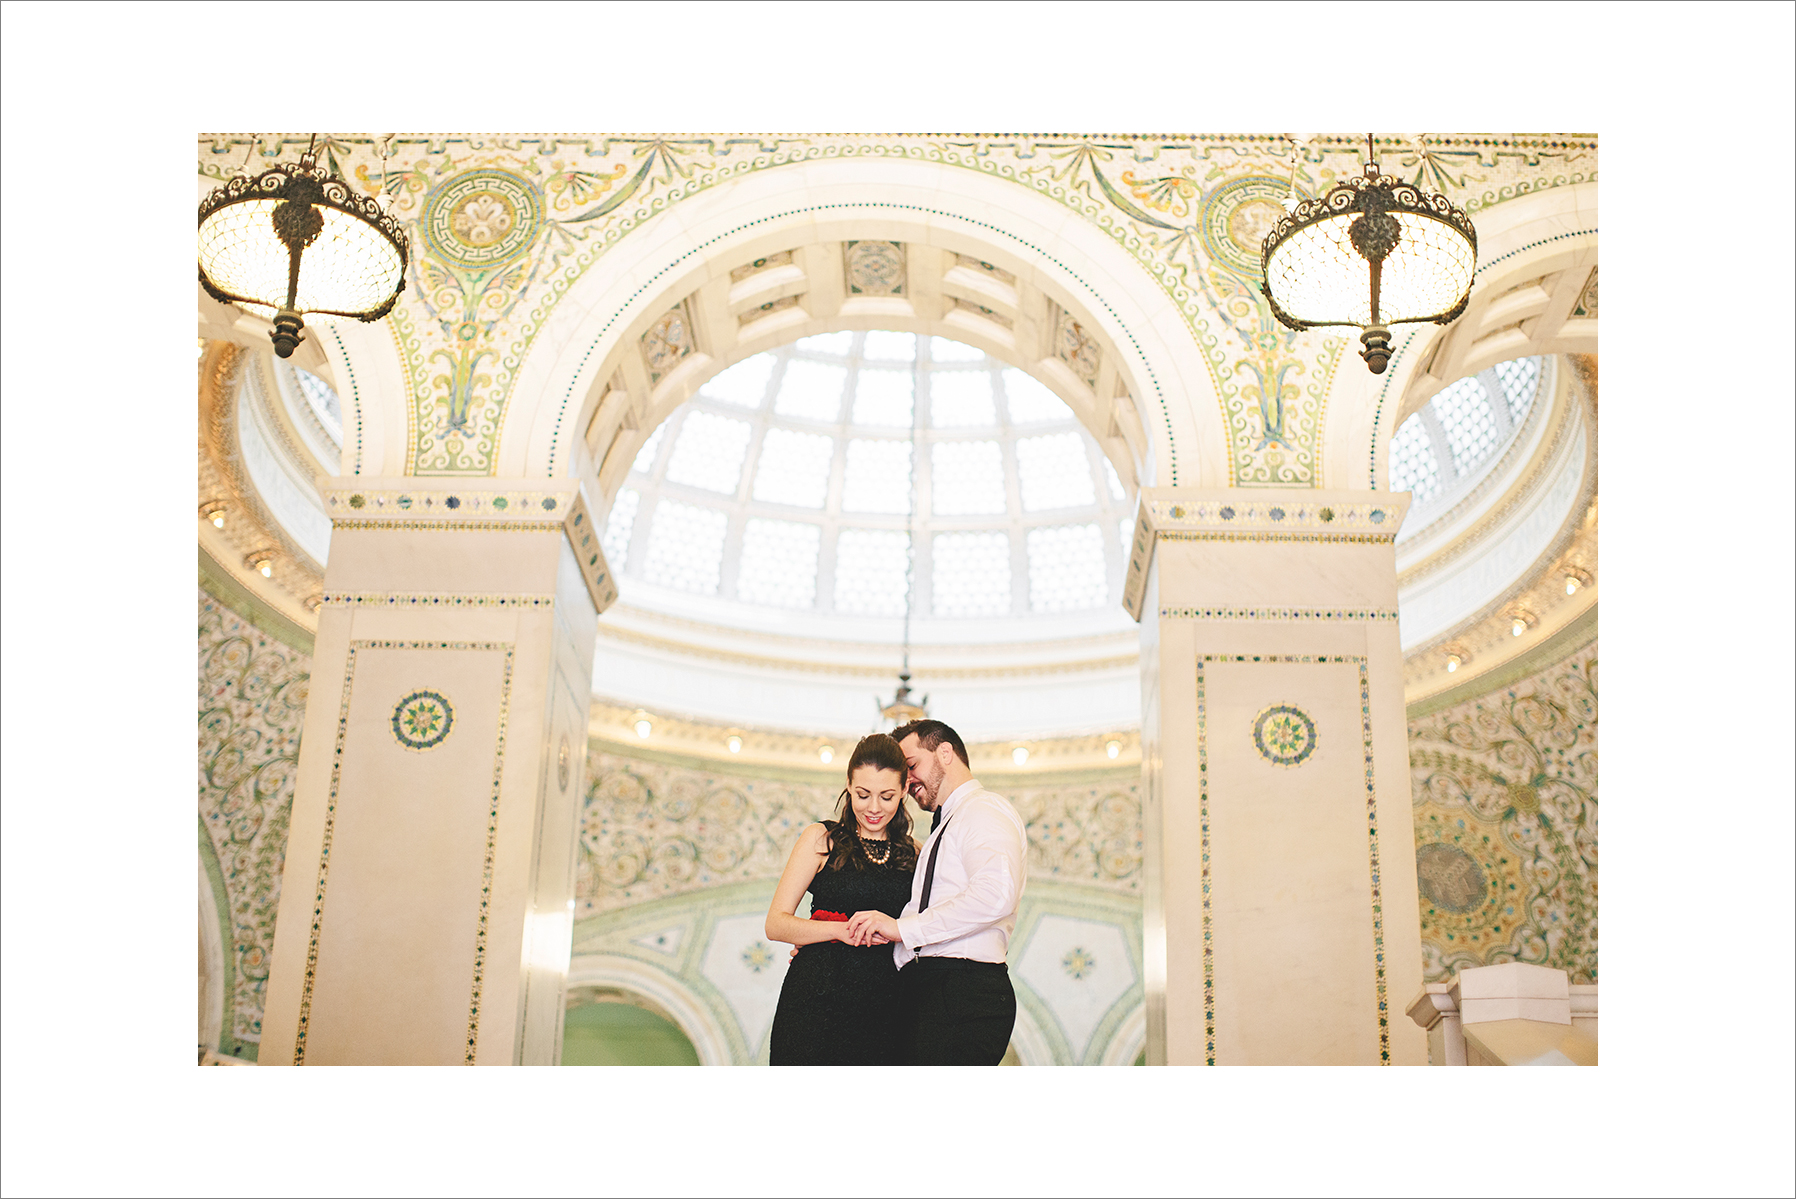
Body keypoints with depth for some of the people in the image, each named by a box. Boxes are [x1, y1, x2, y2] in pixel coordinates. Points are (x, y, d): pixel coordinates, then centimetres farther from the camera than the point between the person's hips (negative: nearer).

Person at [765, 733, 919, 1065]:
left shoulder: (913, 855, 12)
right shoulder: (822, 839, 3)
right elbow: (776, 924, -3)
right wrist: (840, 930, -17)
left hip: (884, 1009, 3)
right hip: (817, 1002, -2)